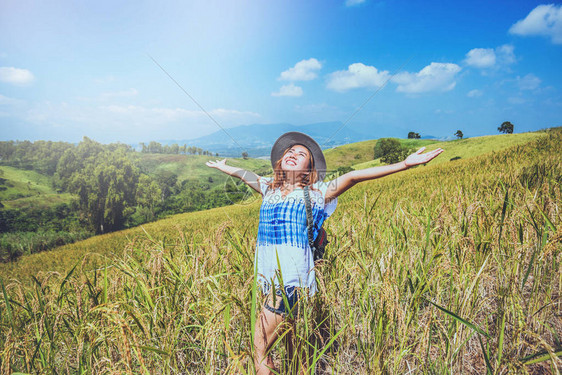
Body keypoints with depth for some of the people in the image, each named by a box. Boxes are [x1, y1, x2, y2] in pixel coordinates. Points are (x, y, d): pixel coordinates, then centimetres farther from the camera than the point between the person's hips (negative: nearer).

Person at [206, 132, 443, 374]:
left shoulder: (315, 193, 1)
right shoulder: (269, 188, 15)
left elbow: (354, 176, -7)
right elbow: (244, 174, 33)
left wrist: (405, 164, -10)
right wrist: (223, 167, 49)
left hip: (291, 280, -5)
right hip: (269, 280, 5)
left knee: (259, 349, -4)